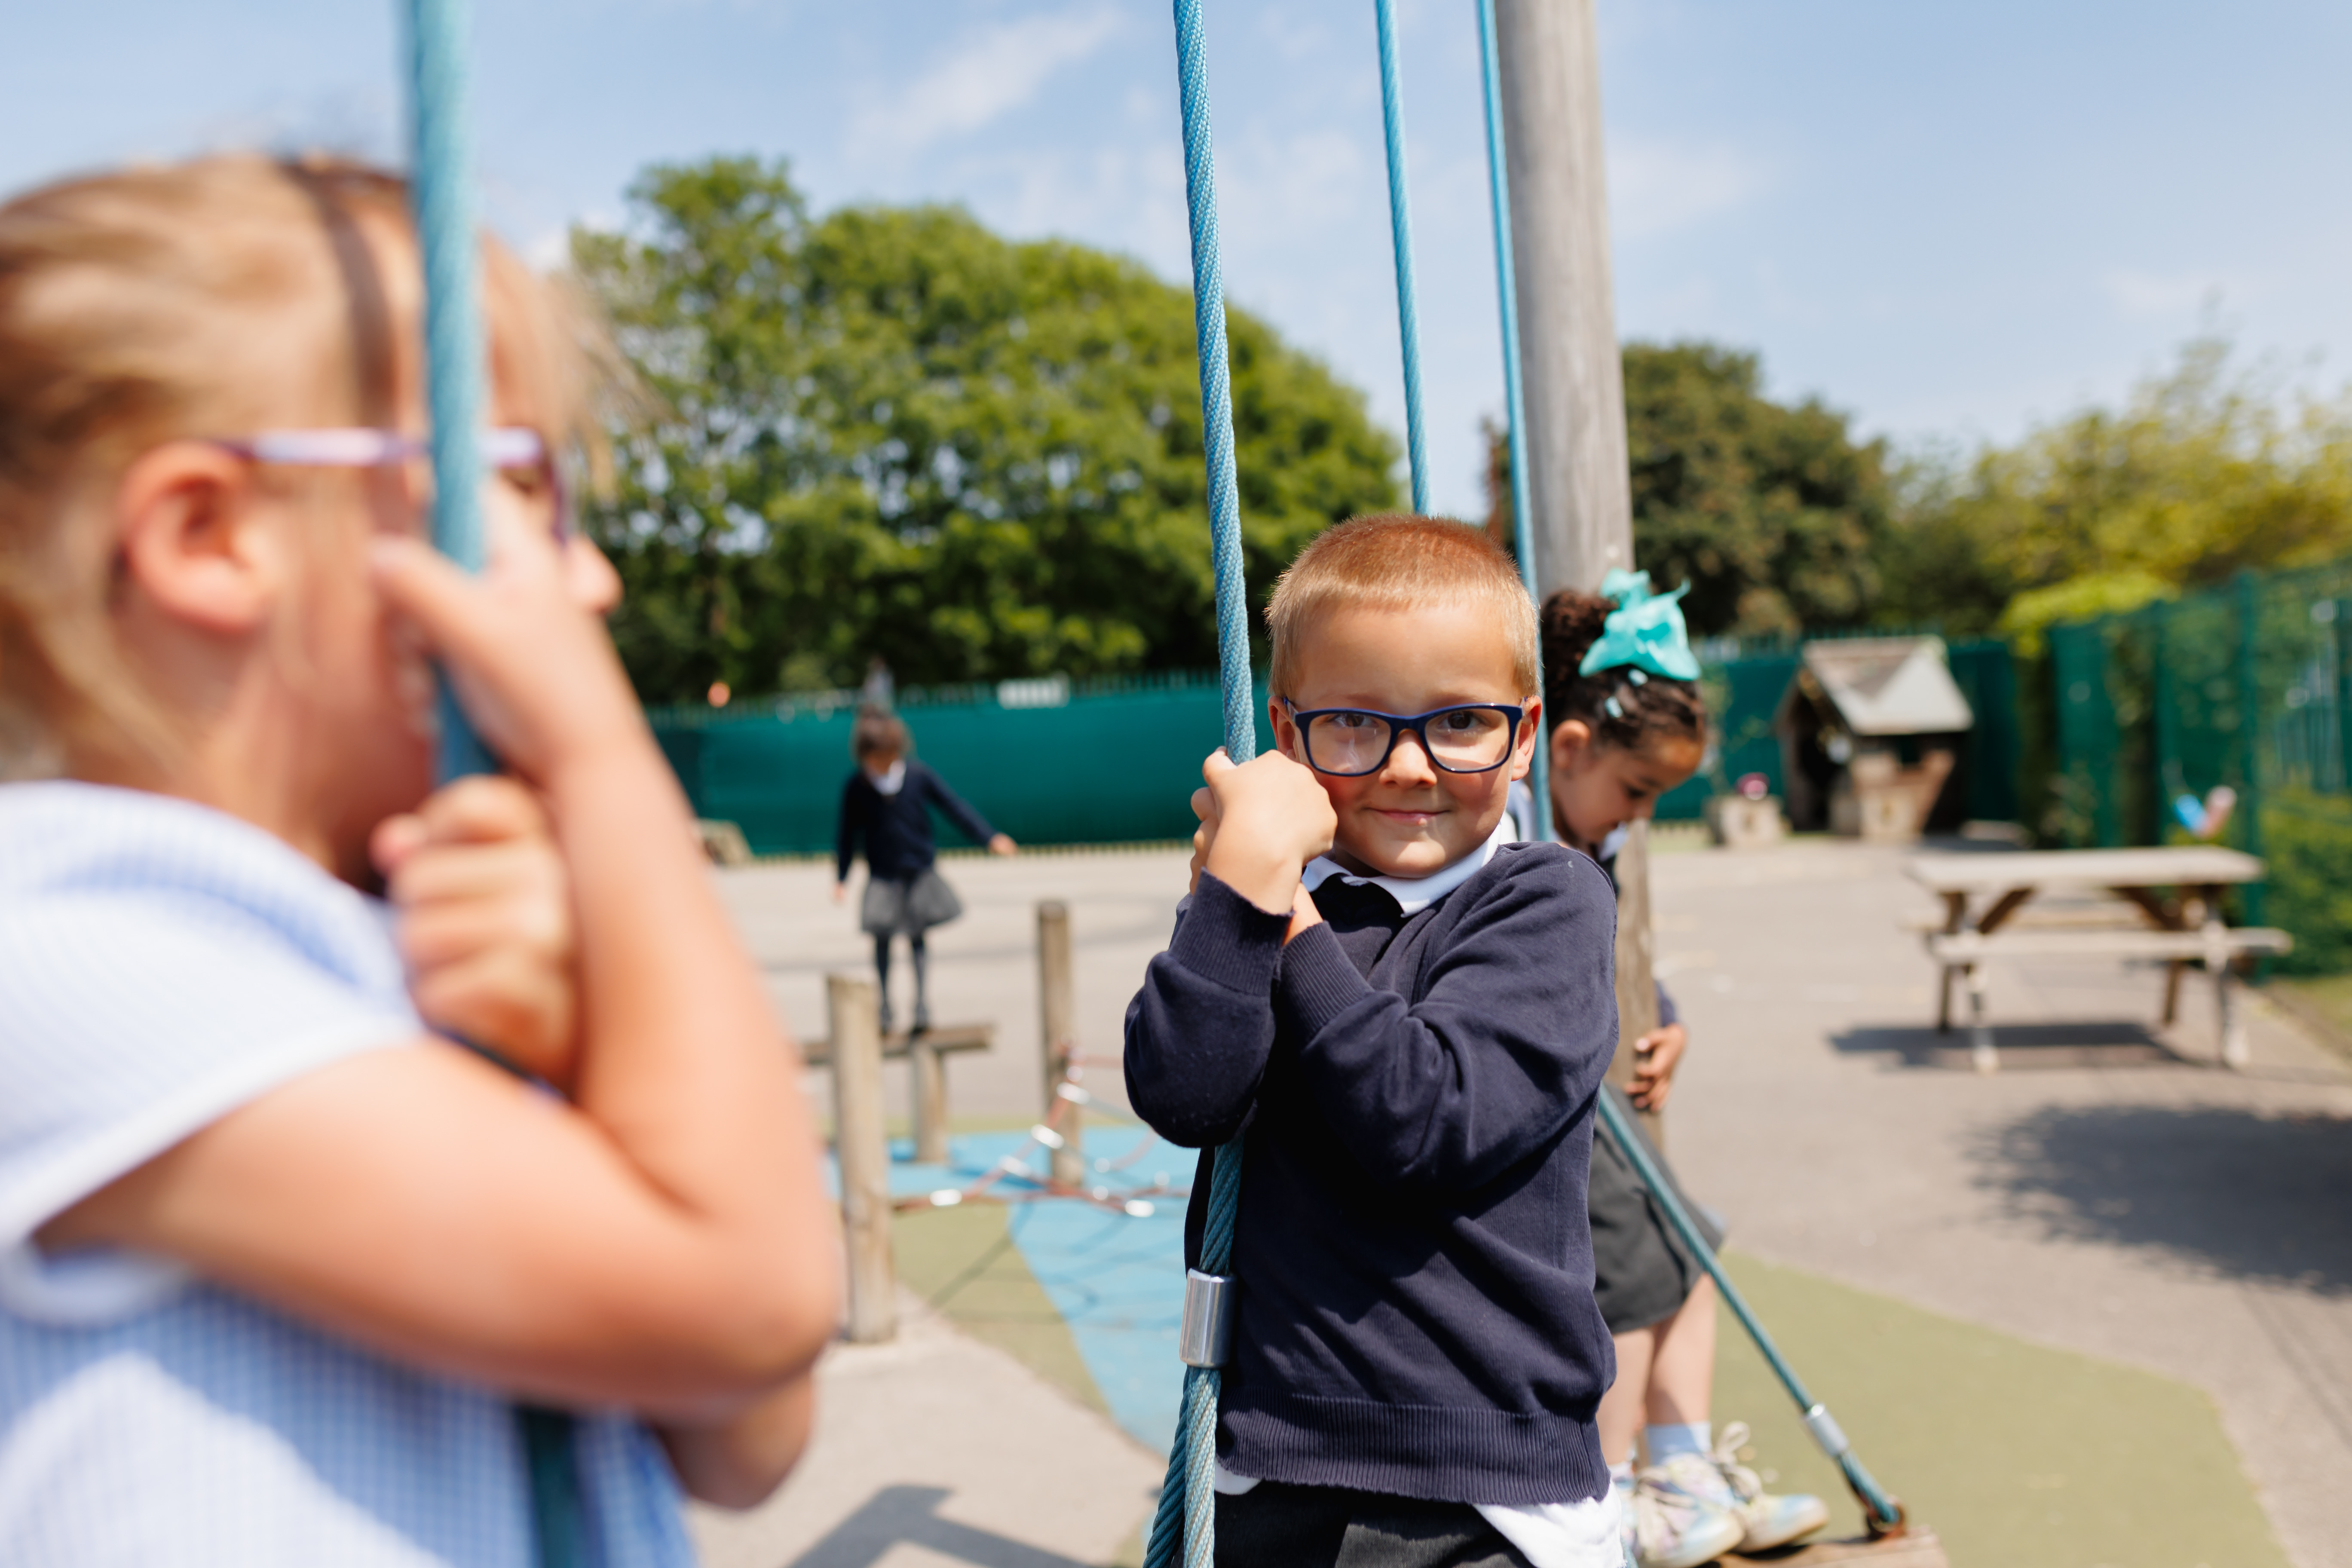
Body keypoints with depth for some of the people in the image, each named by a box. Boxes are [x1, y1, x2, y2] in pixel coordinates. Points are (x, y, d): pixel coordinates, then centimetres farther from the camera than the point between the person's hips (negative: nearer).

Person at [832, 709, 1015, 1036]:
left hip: (919, 870, 0)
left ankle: (922, 1008, 4)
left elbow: (954, 806, -1)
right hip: (882, 876, 0)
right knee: (882, 939, 3)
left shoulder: (918, 776, -6)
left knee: (916, 936, 1)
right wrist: (841, 877, 1)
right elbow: (848, 834, 3)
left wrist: (989, 837, -5)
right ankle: (884, 1010, 16)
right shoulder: (856, 788, -6)